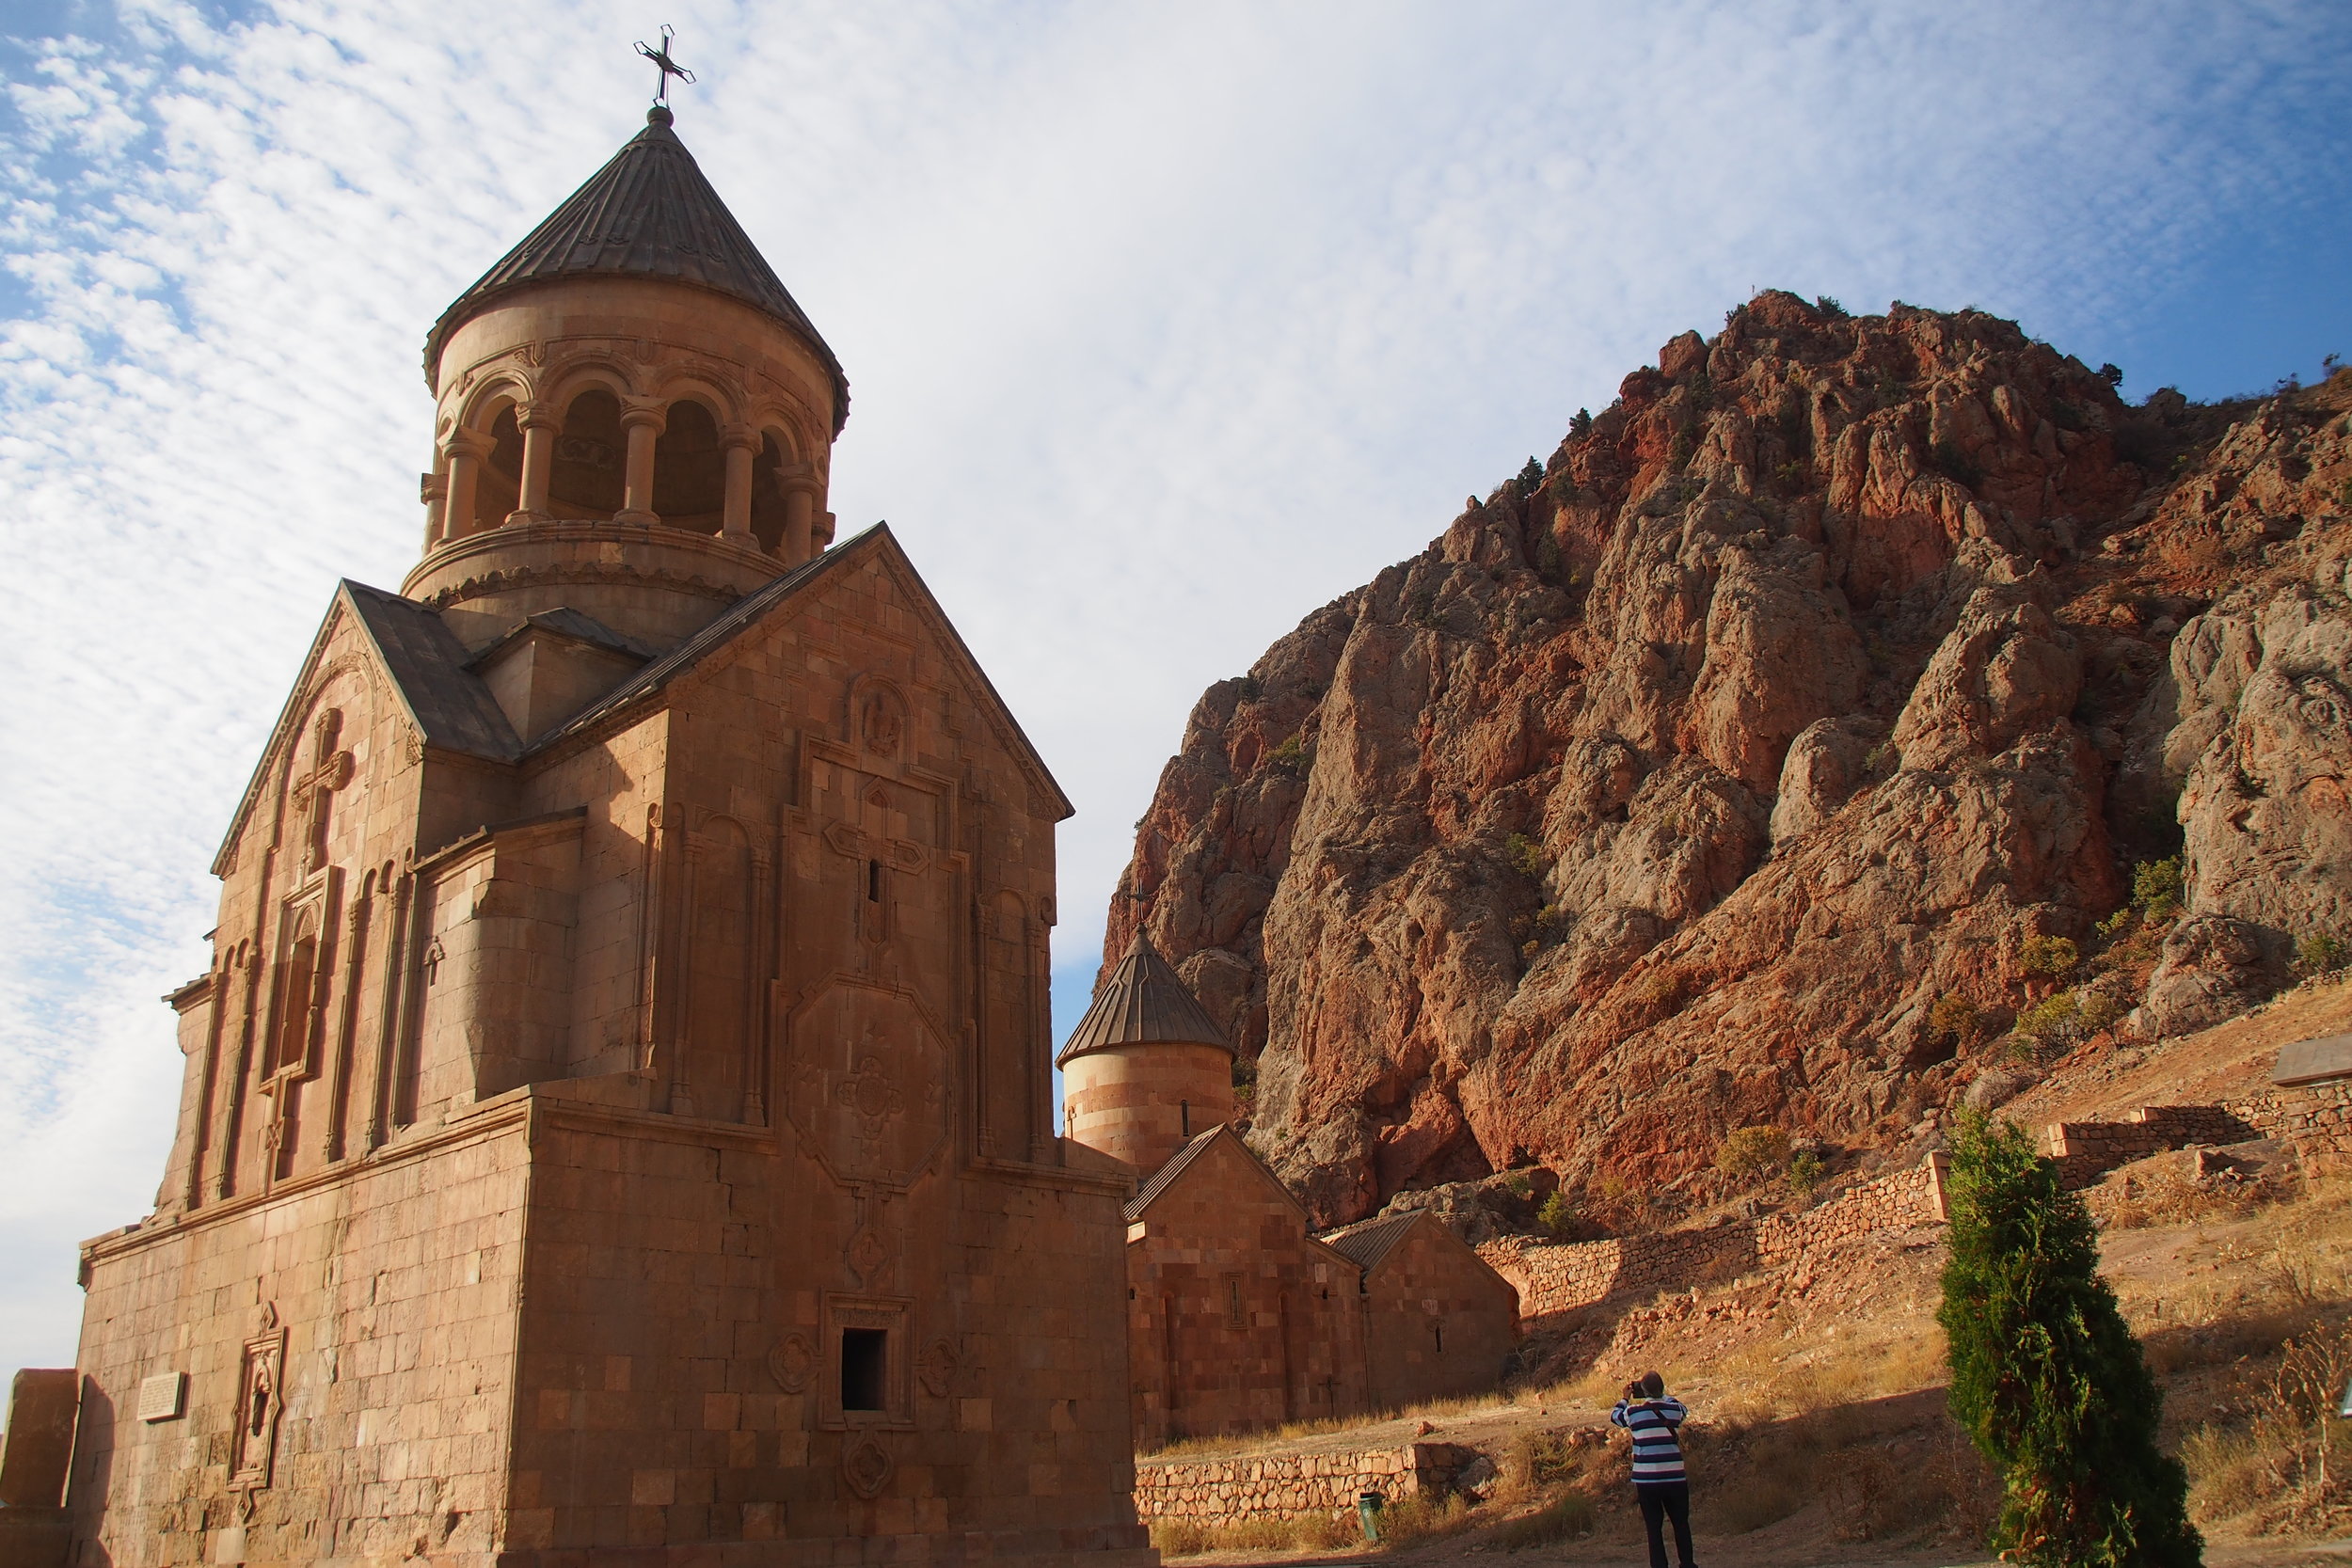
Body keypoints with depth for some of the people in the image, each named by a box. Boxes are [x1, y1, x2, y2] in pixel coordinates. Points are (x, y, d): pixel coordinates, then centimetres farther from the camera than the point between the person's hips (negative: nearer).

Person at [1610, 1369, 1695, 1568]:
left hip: (1646, 1481, -1)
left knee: (1654, 1528, 6)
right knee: (1681, 1524, 17)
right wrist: (1661, 1395, 27)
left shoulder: (1634, 1412, -5)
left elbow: (1615, 1416, 17)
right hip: (1675, 1479, 2)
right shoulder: (1675, 1410, -1)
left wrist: (1626, 1398, 31)